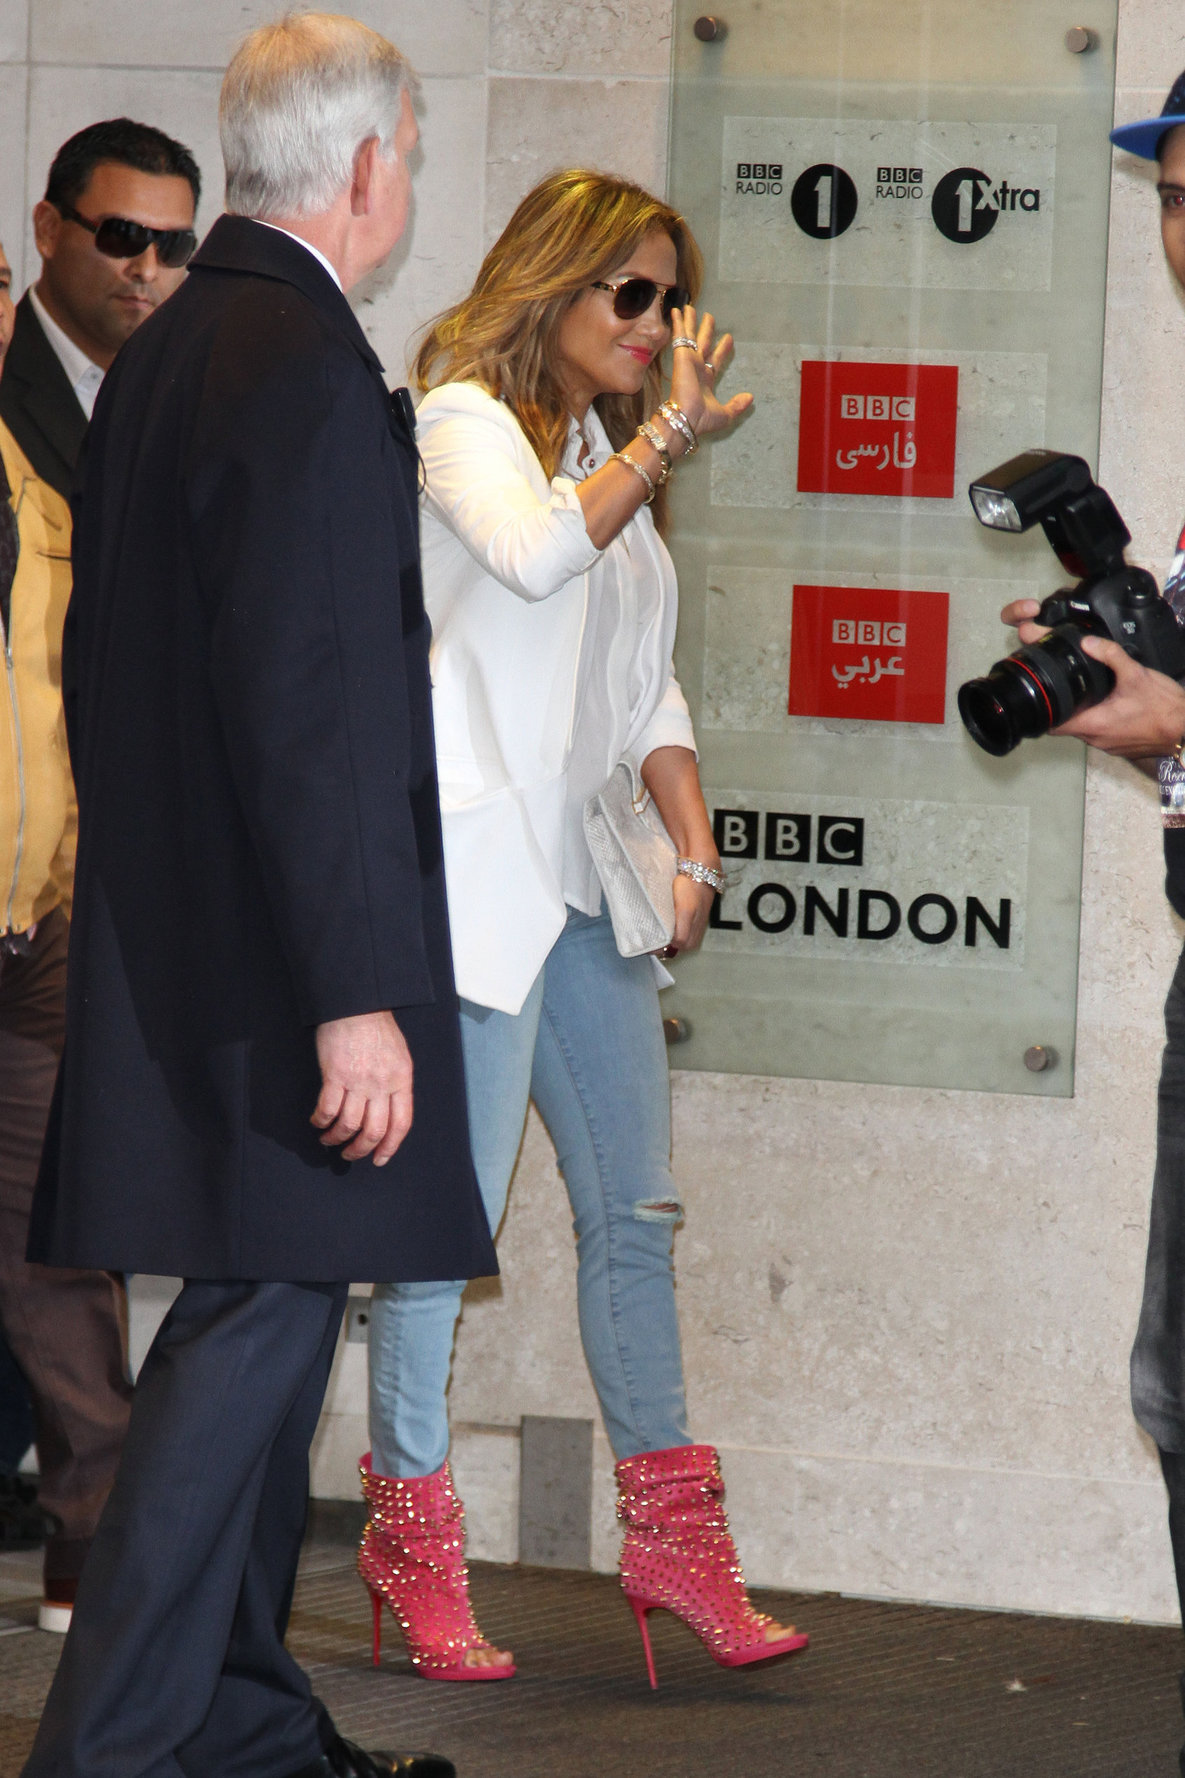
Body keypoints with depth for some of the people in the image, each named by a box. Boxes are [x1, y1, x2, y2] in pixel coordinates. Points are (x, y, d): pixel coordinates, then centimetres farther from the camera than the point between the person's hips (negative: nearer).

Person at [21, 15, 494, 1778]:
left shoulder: (157, 354, 13)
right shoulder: (308, 370, -17)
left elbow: (102, 658, 18)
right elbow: (303, 706, -23)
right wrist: (356, 994, -22)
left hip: (169, 939, 10)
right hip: (276, 952, -10)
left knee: (264, 1317, 16)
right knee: (260, 1316, -6)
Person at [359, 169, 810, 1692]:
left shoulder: (610, 455, 21)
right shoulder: (464, 418, -4)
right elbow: (536, 551, -26)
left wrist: (691, 845, 9)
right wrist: (668, 439, -17)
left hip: (587, 876, 8)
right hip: (477, 868, -8)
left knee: (635, 1210, 8)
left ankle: (670, 1530, 14)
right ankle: (410, 1530, 4)